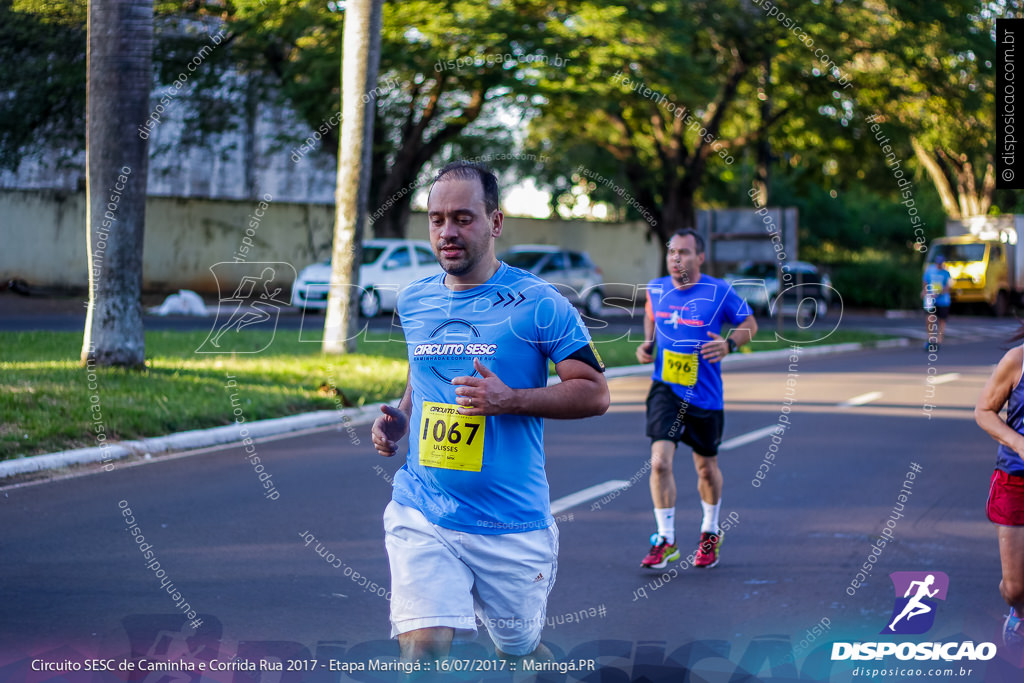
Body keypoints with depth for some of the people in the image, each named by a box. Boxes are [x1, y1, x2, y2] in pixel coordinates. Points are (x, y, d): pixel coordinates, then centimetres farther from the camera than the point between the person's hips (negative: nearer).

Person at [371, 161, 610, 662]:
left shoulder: (536, 303, -7)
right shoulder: (414, 302, 8)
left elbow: (594, 393, -6)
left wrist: (510, 400, -19)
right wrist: (399, 418, 6)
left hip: (511, 523, -2)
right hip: (420, 513, 2)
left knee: (518, 649, 15)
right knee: (424, 649, -17)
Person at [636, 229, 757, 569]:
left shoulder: (719, 292, -10)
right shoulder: (656, 289, 0)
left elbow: (749, 323, 3)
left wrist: (729, 344, -16)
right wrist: (647, 343, 3)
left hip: (705, 394, -1)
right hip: (665, 389, 1)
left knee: (706, 467, 14)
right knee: (660, 461, -16)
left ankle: (710, 532, 38)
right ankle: (666, 540, -5)